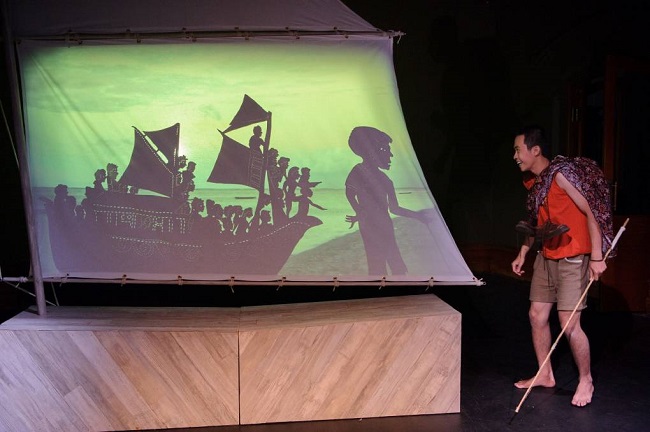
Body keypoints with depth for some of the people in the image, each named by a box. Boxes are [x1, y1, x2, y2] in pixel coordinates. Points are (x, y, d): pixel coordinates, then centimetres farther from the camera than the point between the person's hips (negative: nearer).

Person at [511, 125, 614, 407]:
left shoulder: (561, 174, -17)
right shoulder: (533, 181, 8)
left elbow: (591, 212, -18)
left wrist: (597, 257, -20)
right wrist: (523, 253, 18)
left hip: (572, 258, -8)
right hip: (545, 257, 8)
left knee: (569, 324, -8)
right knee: (537, 315, 10)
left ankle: (586, 381, 14)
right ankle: (545, 375, 26)